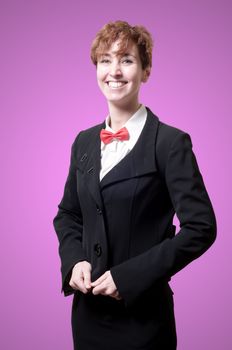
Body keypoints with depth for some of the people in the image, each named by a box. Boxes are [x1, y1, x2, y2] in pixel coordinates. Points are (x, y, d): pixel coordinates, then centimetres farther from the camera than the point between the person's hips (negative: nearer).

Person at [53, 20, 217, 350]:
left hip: (142, 313, -5)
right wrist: (74, 261, -4)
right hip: (88, 307, 5)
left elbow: (201, 228, -14)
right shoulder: (84, 142, 6)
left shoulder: (171, 142, -11)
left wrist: (129, 275, -18)